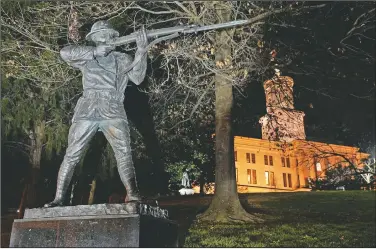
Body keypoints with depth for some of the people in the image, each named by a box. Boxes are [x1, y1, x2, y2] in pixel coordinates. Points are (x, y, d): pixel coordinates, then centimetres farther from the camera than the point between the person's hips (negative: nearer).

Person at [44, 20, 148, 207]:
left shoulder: (123, 59, 18)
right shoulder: (87, 57, 18)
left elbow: (137, 78, 4)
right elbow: (65, 53, 1)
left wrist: (141, 51, -8)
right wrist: (94, 51, -4)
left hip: (113, 112, 0)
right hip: (87, 112, 1)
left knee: (124, 153, -16)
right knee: (71, 155, 0)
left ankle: (132, 195, -20)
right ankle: (58, 198, 9)